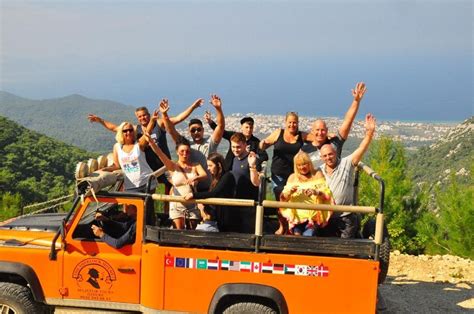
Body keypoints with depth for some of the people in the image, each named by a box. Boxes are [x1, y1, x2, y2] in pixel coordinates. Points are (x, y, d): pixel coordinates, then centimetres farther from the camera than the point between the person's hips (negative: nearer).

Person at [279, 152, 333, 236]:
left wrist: (316, 192, -22)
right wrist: (290, 191, -12)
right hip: (296, 216, 2)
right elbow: (283, 198, 9)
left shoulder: (317, 175, 6)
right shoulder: (293, 177, 13)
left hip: (313, 216, -2)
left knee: (307, 236, -21)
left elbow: (327, 195, -2)